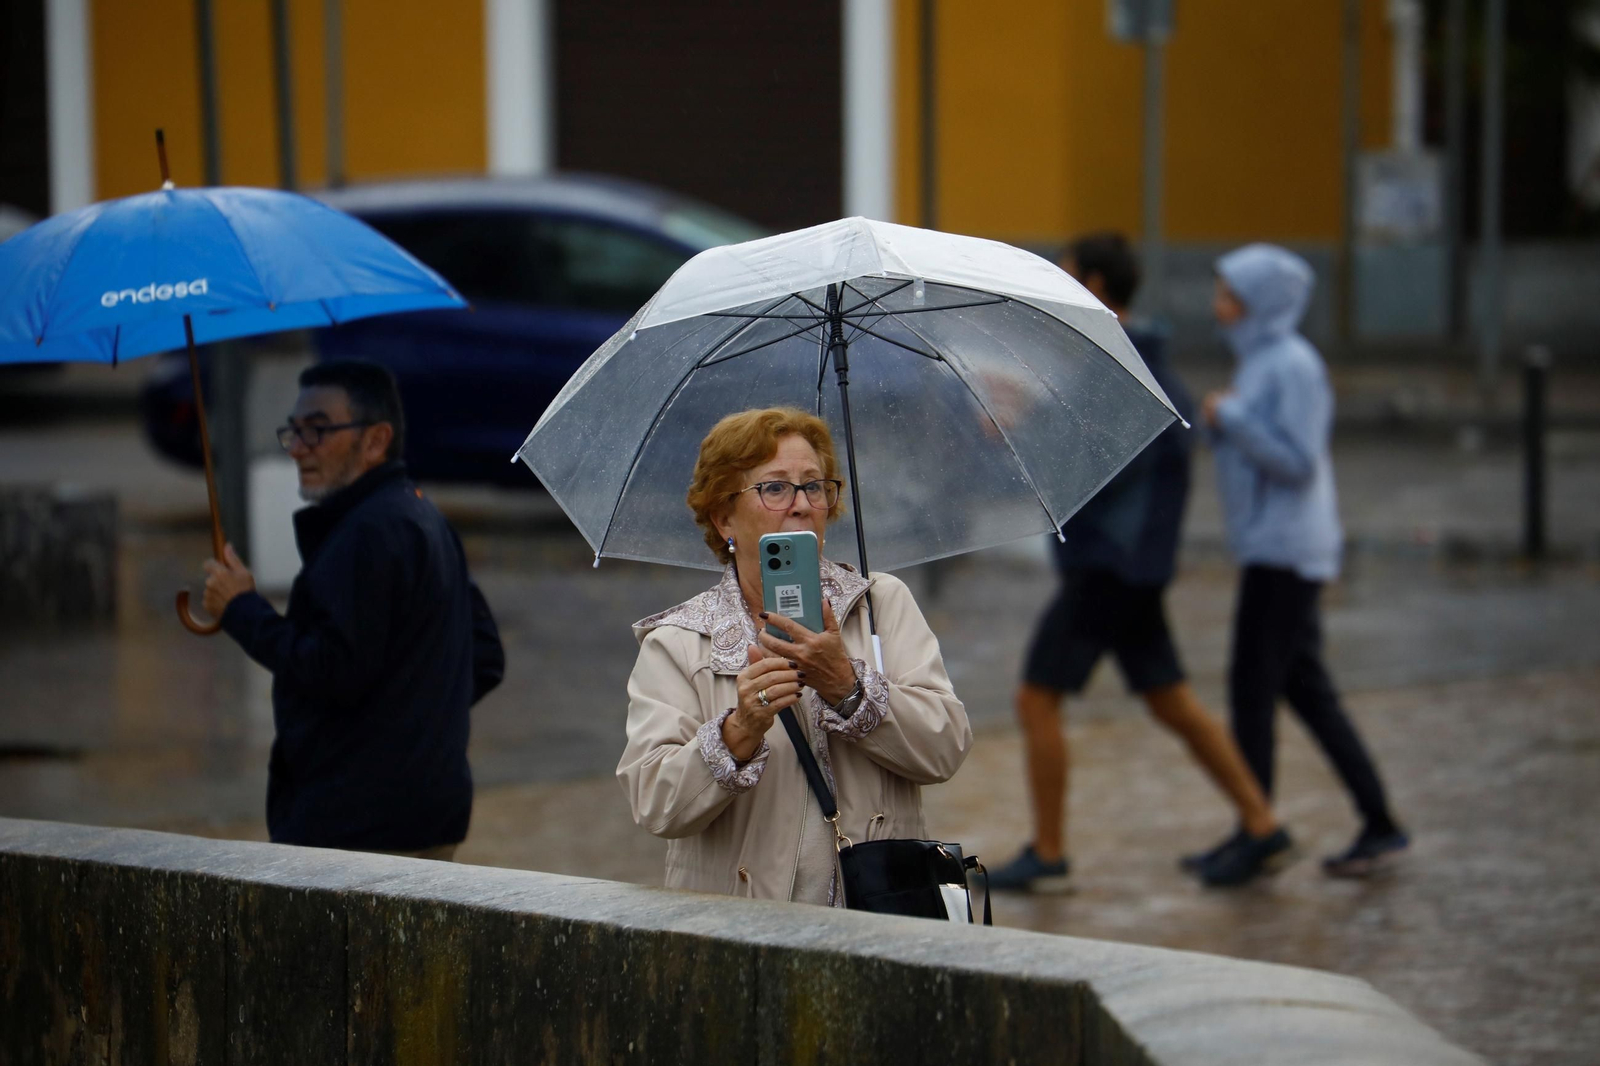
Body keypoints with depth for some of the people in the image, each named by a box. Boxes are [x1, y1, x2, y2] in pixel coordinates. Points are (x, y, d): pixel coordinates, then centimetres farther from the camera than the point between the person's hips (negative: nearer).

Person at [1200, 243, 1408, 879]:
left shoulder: (1294, 366, -14)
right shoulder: (1260, 362, 15)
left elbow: (1298, 461, -19)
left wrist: (1231, 417, -17)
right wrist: (1219, 426, 2)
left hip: (1286, 548, -10)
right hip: (1270, 547, 10)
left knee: (1252, 688, -5)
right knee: (1305, 690, 10)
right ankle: (1378, 824, 12)